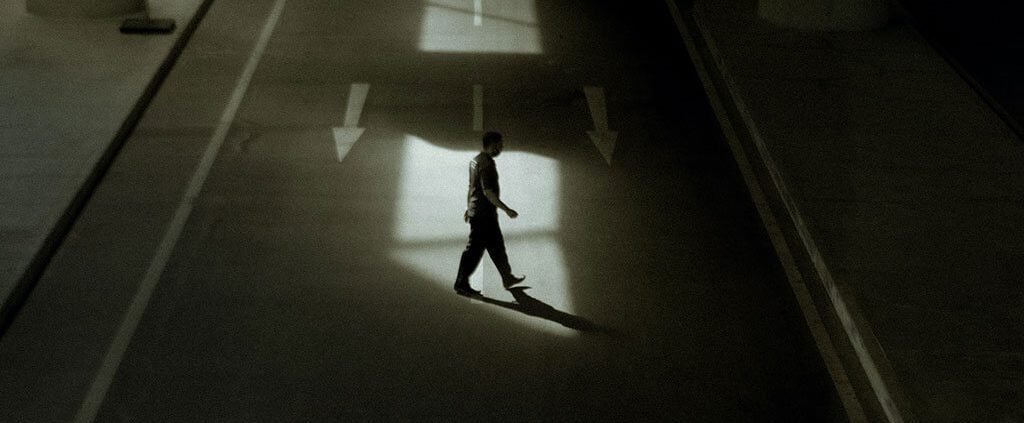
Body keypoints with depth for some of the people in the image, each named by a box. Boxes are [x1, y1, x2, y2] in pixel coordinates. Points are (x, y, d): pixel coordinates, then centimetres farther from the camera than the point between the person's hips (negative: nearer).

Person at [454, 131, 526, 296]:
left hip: (475, 210, 10)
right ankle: (461, 284, 4)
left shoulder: (475, 160, 10)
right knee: (474, 249, -2)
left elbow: (472, 187, 19)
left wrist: (469, 208, 26)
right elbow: (488, 192, -25)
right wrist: (506, 209, -21)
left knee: (496, 245, 18)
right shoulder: (487, 164, -20)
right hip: (484, 214, -10)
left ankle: (507, 278, 28)